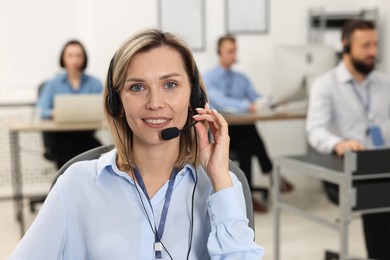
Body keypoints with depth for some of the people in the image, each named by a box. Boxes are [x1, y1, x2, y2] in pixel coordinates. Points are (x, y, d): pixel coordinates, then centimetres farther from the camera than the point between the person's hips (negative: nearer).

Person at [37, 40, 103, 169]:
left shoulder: (94, 83, 10)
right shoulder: (54, 83, 10)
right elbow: (41, 109, -2)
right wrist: (53, 112, -24)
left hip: (84, 134, 1)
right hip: (58, 135, -1)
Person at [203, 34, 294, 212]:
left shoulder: (242, 79, 15)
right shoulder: (208, 78, -4)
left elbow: (256, 98, 5)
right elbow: (219, 102, -22)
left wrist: (260, 104, -21)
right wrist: (248, 107, -36)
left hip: (239, 131, 4)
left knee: (245, 144, -32)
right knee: (249, 128, -34)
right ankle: (271, 174, -28)